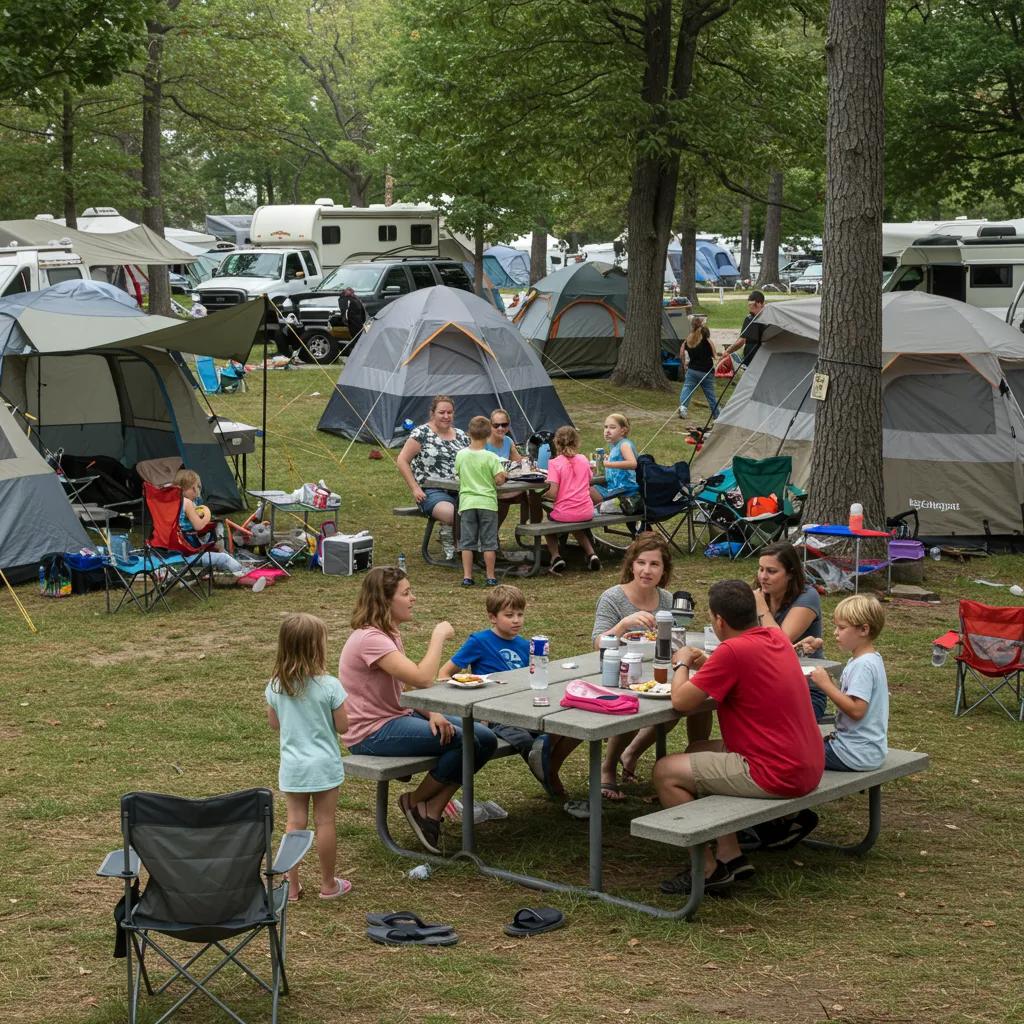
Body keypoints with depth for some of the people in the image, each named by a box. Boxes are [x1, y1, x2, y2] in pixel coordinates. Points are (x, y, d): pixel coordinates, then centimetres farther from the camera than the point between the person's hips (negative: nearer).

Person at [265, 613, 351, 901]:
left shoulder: (275, 687, -4)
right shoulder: (329, 686, -17)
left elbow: (274, 723, 8)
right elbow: (343, 726, -10)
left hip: (292, 766, 3)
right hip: (324, 765, -3)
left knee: (295, 823, 10)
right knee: (324, 823, 7)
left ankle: (291, 886, 14)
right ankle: (328, 884, 18)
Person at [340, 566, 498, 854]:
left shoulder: (389, 633, 11)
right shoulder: (369, 639, -22)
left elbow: (410, 684, 12)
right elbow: (421, 679, -30)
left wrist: (432, 713, -7)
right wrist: (438, 636, -18)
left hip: (400, 716, 10)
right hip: (371, 732, -10)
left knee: (485, 740, -5)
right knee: (466, 741, -22)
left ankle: (432, 810, 1)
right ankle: (416, 802, 0)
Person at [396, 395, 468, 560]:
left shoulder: (461, 435, 18)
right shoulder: (422, 433, 1)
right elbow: (402, 461, 0)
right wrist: (415, 488, -7)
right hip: (432, 492, -5)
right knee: (452, 514, -36)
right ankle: (449, 547, -6)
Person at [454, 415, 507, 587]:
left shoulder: (460, 455, -2)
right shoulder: (491, 457, -11)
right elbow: (499, 479, -13)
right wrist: (502, 476, 8)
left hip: (467, 503, 2)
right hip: (487, 502, -2)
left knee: (467, 542, 7)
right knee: (488, 542, 6)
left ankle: (467, 576, 6)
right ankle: (490, 577, 10)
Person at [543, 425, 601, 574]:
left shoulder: (555, 463, -11)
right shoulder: (584, 460, 3)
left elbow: (553, 493, -16)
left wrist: (544, 490, 3)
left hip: (564, 514, -4)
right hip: (586, 513, 5)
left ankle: (555, 556, 7)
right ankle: (591, 553, 16)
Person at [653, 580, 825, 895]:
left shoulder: (733, 651, -20)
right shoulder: (776, 638, 7)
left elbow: (681, 701, -15)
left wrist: (682, 664, 5)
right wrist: (706, 665, 12)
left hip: (776, 775, -10)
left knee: (666, 772, -1)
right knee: (697, 752, 25)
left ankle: (708, 870, 5)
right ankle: (730, 856, 21)